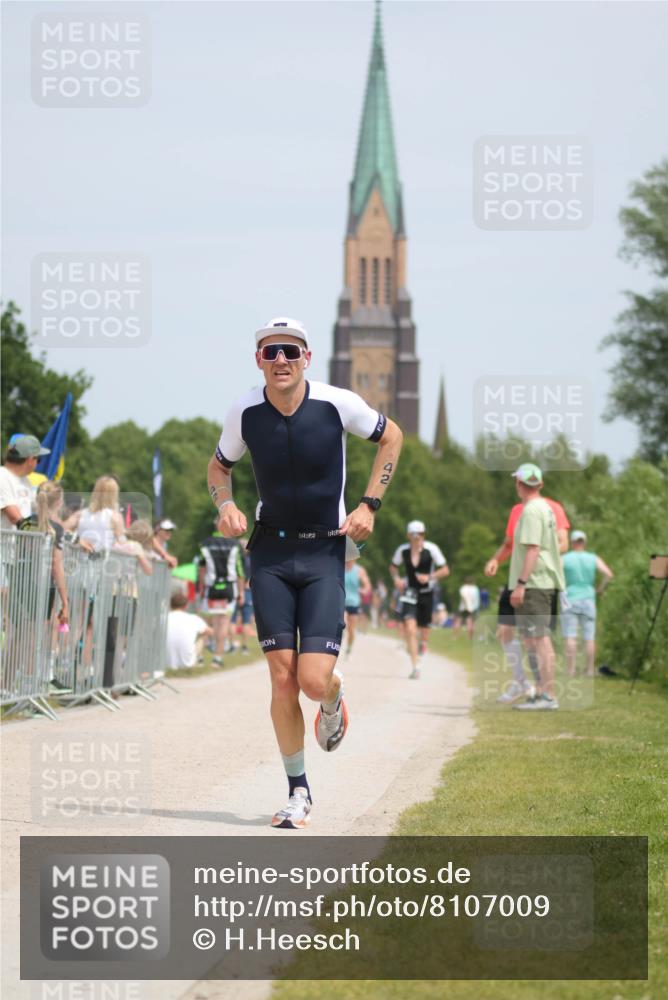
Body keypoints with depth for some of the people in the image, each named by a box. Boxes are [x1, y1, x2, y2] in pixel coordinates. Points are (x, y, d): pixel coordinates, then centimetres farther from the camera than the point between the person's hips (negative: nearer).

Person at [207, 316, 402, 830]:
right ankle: (299, 792, 10)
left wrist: (369, 505, 1)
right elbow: (219, 466, 15)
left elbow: (391, 437, 8)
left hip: (324, 553, -2)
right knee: (282, 677, -5)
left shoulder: (337, 403, -11)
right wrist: (226, 505, -6)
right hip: (271, 551, 2)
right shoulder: (245, 413, -5)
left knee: (313, 680, -13)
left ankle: (333, 701, 27)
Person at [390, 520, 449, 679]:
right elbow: (393, 566, 14)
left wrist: (430, 577, -21)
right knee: (410, 629, -16)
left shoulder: (431, 549, -11)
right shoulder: (402, 550, -5)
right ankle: (415, 667, -15)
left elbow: (445, 570, -6)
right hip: (409, 593, 0)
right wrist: (396, 578, -7)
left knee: (423, 629, 11)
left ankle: (423, 643, 51)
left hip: (426, 594, 0)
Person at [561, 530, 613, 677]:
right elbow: (609, 574, -9)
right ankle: (590, 670, 3)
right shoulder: (593, 559, 2)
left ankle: (570, 670, -10)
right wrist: (601, 589, 5)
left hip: (570, 600, -2)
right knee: (589, 637, 4)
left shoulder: (564, 559, -1)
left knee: (570, 637, -3)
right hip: (588, 600, 2)